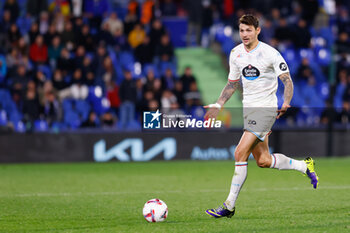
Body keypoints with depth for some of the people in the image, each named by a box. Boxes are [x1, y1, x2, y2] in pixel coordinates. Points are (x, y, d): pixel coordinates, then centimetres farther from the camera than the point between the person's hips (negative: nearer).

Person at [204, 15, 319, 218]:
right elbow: (232, 83, 20)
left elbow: (287, 80, -7)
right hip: (248, 109, 7)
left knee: (240, 153, -16)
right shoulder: (236, 53, 7)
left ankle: (229, 206, -11)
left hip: (266, 108, -7)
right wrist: (218, 105, 12)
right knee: (263, 161, 7)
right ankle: (305, 166, 31)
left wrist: (286, 103, -22)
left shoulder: (270, 53, -11)